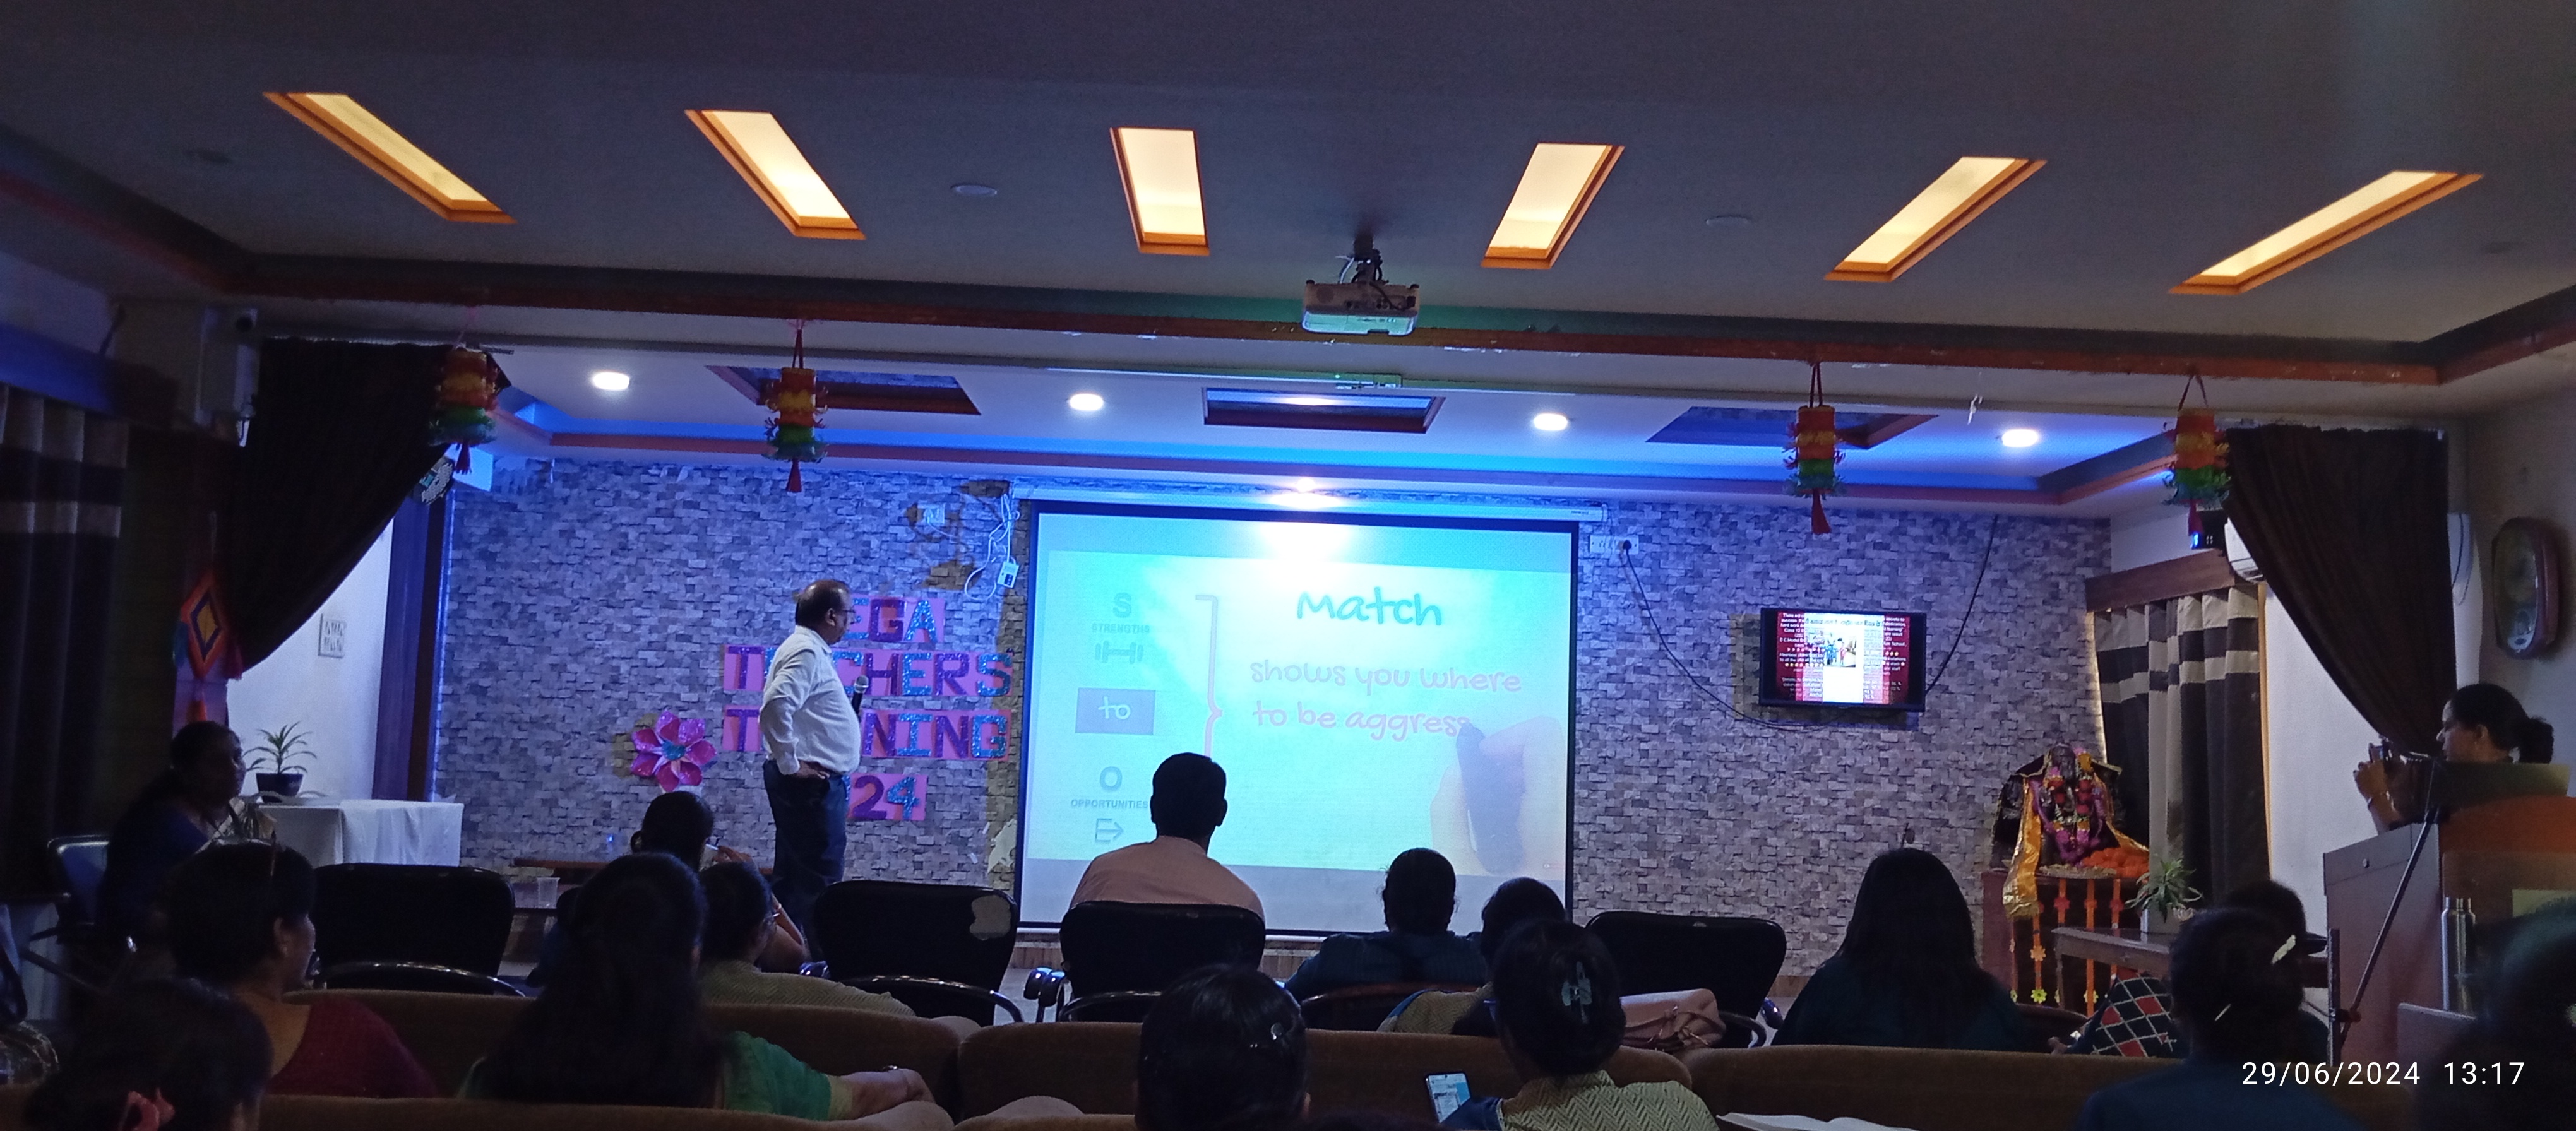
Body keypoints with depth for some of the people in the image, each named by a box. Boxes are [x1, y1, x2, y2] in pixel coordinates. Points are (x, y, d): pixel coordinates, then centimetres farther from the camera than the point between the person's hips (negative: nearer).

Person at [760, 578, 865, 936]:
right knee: (819, 878, -8)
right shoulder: (807, 652, -15)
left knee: (794, 873, 14)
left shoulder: (810, 650, 18)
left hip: (814, 782, 11)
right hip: (812, 783, -11)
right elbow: (775, 706, -29)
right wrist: (790, 764, -23)